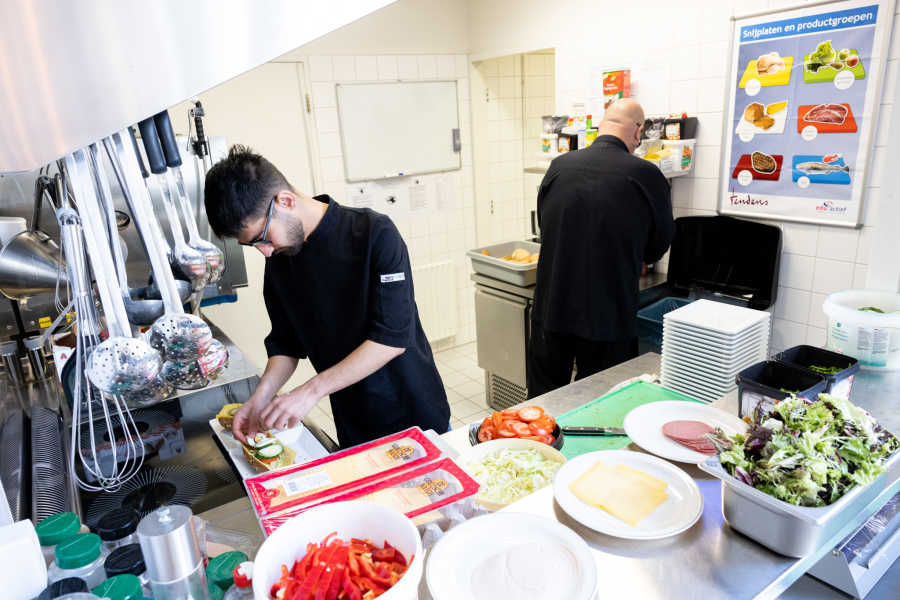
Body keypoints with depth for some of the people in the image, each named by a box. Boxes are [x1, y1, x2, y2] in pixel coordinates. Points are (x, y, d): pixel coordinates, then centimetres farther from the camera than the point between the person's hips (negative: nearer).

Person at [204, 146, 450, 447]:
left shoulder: (375, 234, -20)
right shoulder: (278, 260, -1)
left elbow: (393, 337, -24)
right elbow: (286, 343, 7)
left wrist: (311, 391, -26)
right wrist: (262, 395, -10)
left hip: (416, 412, -4)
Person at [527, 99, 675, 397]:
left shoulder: (558, 166, -3)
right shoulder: (645, 176, -11)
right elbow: (659, 244, 4)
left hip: (551, 309, 3)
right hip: (608, 317, -3)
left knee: (542, 400, 17)